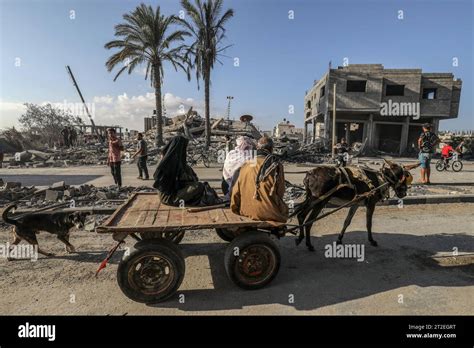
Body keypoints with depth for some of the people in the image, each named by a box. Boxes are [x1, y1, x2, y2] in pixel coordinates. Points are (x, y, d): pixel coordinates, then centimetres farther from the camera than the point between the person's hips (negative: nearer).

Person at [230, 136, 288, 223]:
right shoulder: (276, 166, -9)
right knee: (284, 209, 27)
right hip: (270, 214, -4)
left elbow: (236, 191, 4)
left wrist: (235, 209, 17)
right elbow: (280, 193, 0)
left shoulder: (246, 165, 0)